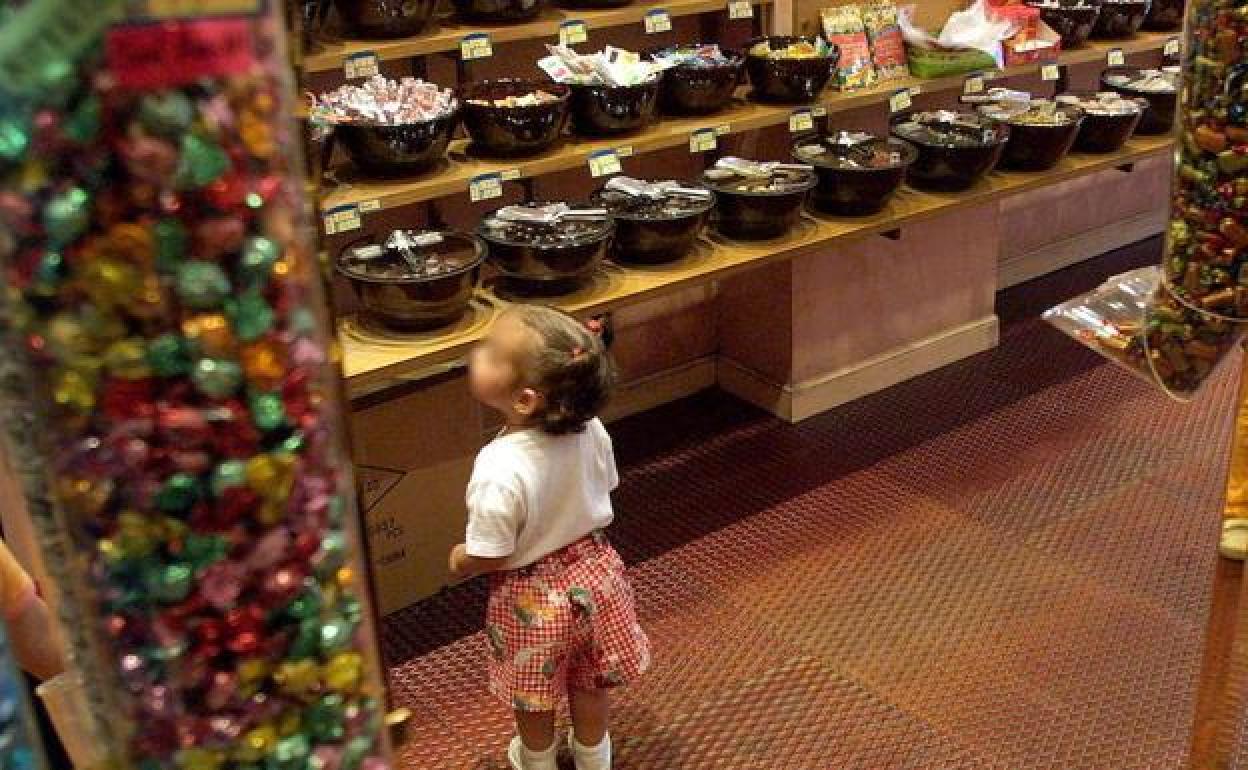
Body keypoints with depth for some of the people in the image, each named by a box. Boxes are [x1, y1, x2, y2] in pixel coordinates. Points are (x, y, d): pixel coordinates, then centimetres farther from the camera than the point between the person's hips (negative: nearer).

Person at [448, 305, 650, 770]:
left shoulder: (500, 469, -37)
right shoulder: (590, 430, -20)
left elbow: (489, 556, -26)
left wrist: (458, 562, -4)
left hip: (533, 597, -4)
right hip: (592, 571, 5)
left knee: (533, 696, 26)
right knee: (589, 683, 29)